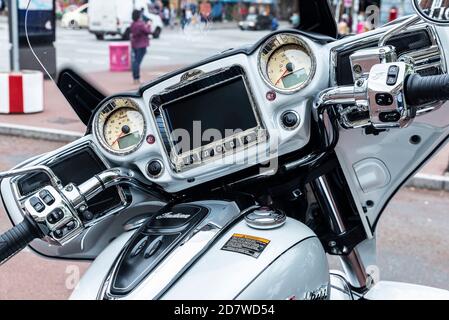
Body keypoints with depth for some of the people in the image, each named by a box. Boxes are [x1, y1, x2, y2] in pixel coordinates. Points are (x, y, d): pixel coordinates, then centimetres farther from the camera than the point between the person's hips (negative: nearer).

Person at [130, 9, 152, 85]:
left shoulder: (133, 24, 7)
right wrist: (148, 26, 4)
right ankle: (136, 79, -7)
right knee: (137, 61, -8)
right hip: (141, 45, -9)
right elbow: (148, 31, -12)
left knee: (135, 61, 14)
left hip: (134, 44, 9)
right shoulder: (140, 24, -20)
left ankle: (135, 78, 21)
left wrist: (145, 25, 6)